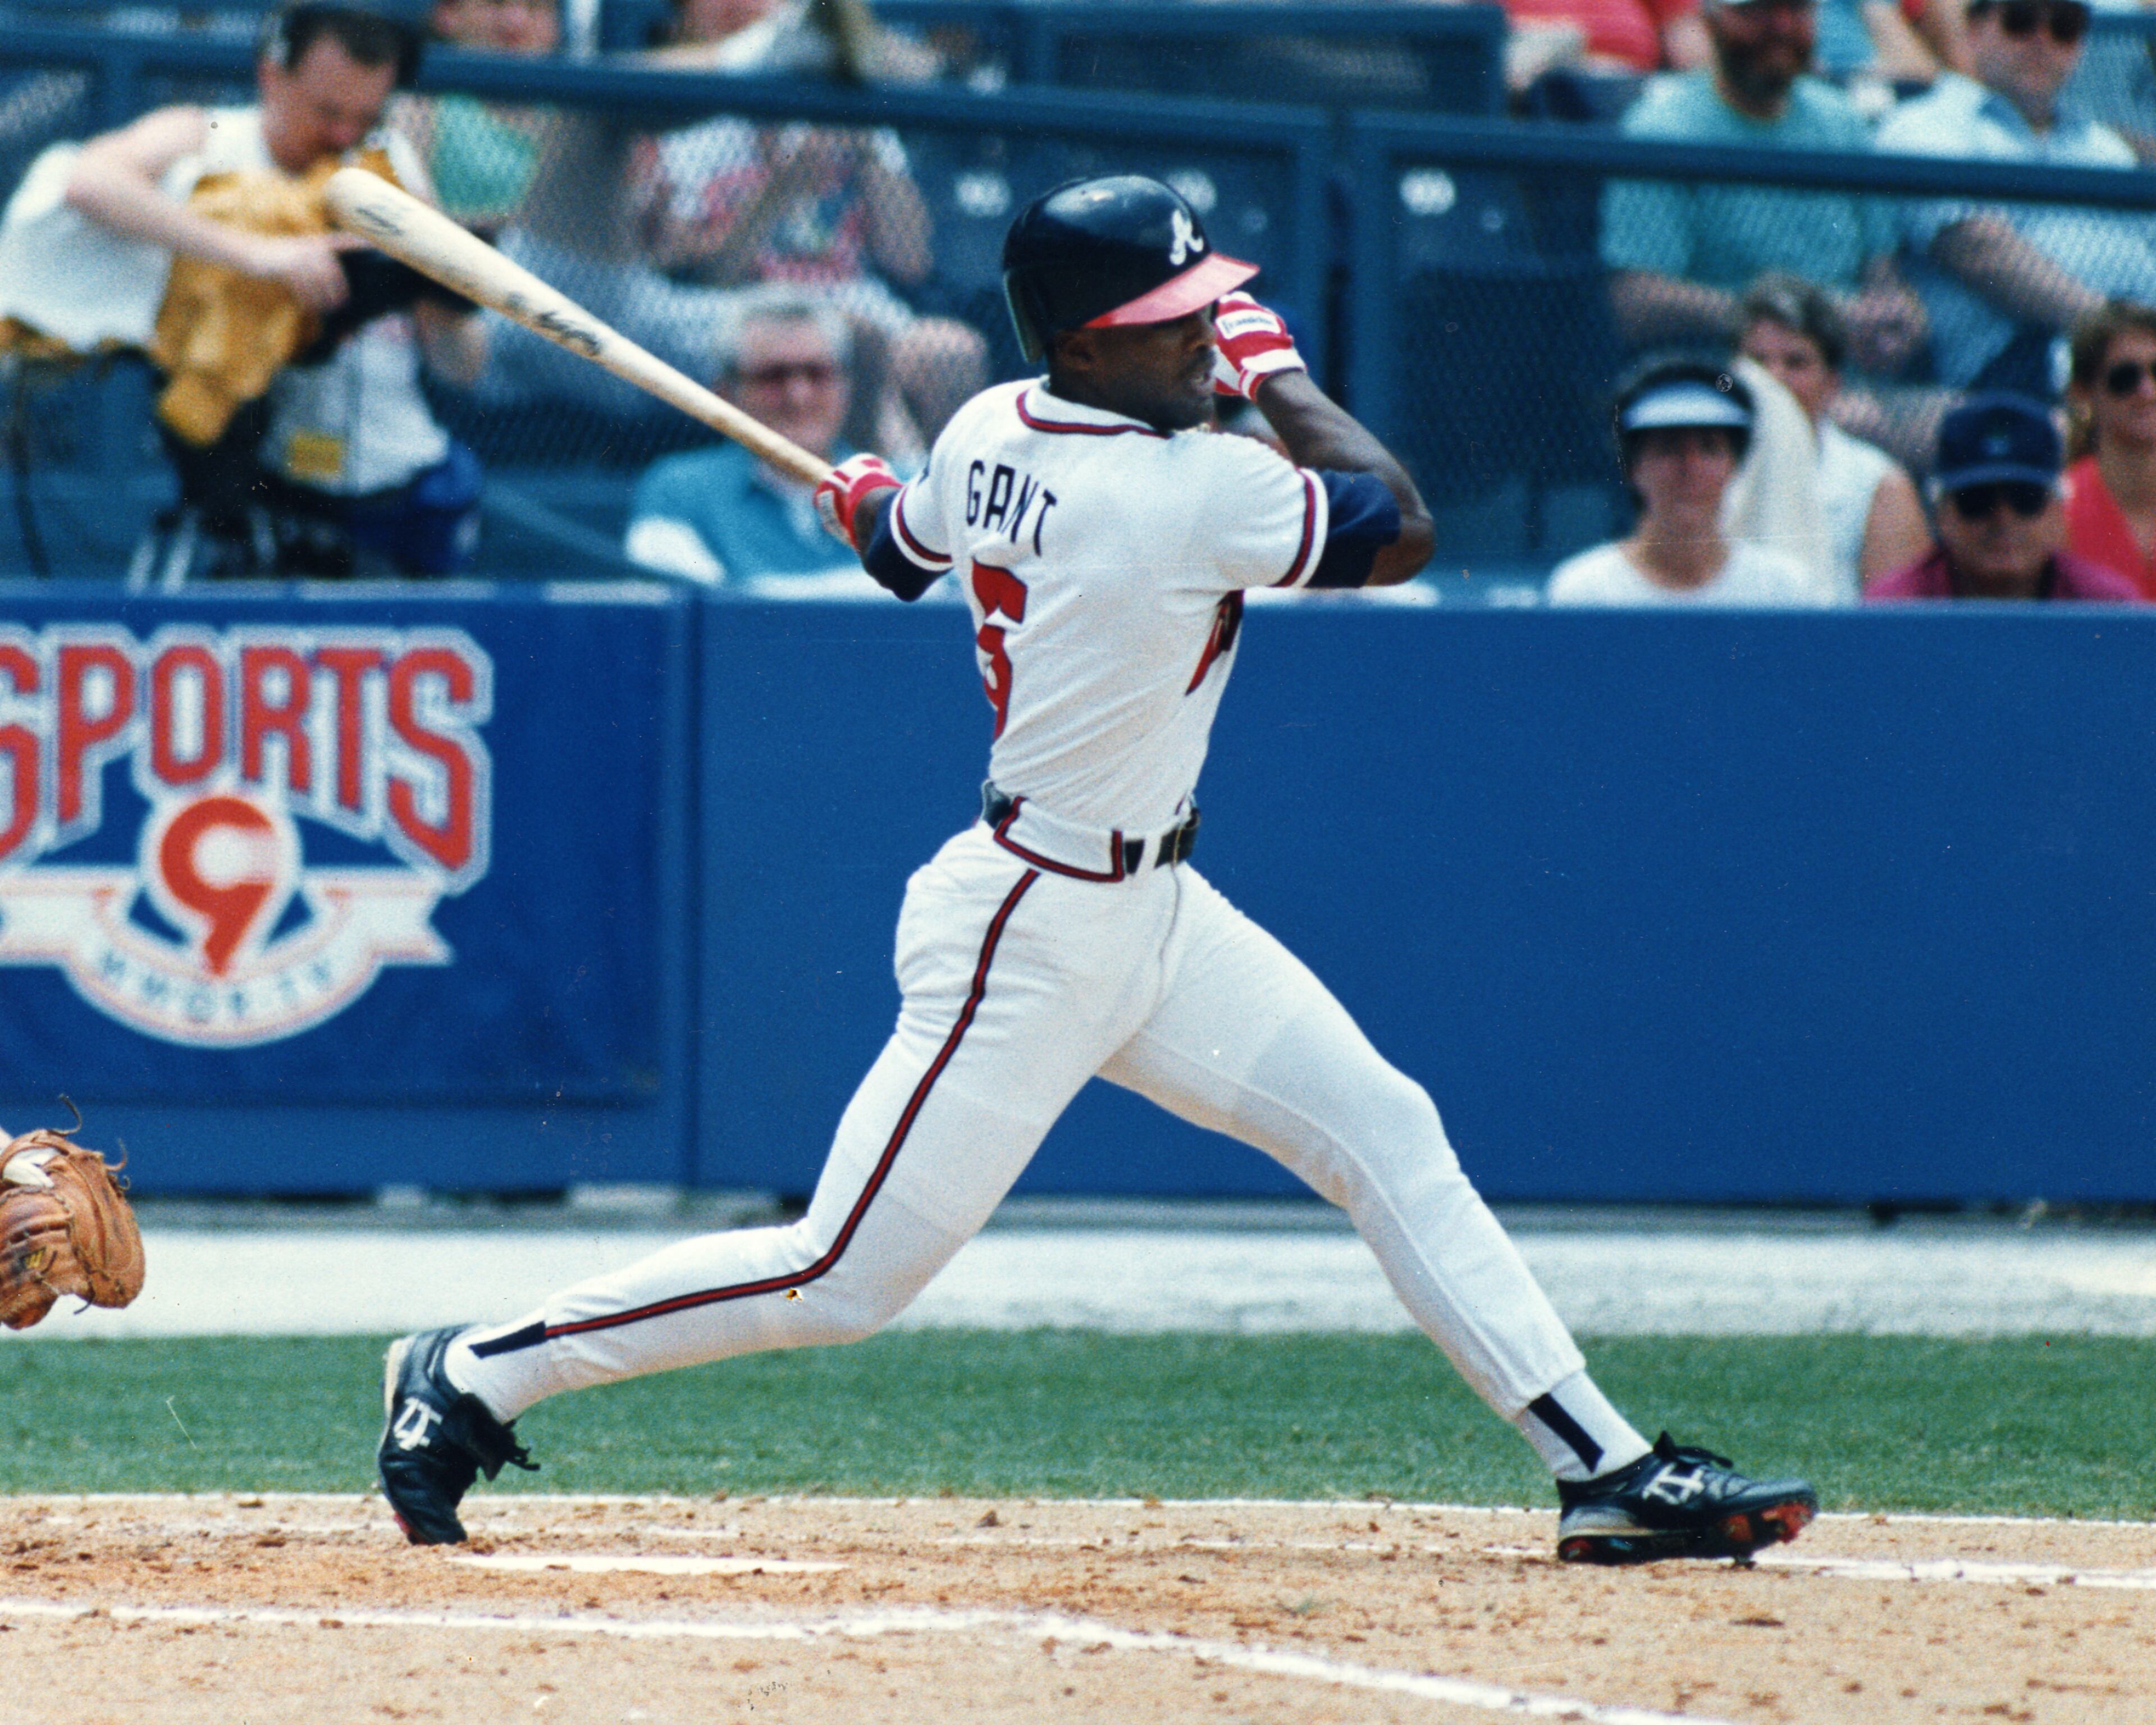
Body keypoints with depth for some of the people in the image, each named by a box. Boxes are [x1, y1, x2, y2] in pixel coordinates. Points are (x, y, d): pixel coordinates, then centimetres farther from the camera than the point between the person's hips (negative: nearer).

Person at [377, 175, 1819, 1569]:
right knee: (845, 1281, -4)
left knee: (1387, 1136, 5)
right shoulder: (1196, 487, -25)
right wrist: (1278, 374, -2)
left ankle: (1607, 1471, 6)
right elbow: (1402, 531, -13)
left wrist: (870, 500, 44)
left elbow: (899, 548, 21)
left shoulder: (987, 435, 0)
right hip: (1036, 937, -10)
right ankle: (472, 1378, 8)